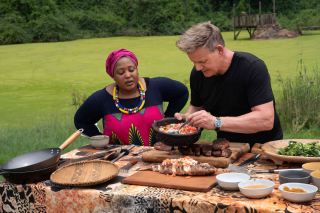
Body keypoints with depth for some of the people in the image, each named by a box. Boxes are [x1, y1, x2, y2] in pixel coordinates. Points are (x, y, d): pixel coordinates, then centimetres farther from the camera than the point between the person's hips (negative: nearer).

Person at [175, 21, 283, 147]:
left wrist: (216, 122, -35)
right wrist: (186, 117, -12)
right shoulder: (197, 74, -6)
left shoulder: (253, 67, -21)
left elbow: (266, 120, -28)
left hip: (263, 146, -4)